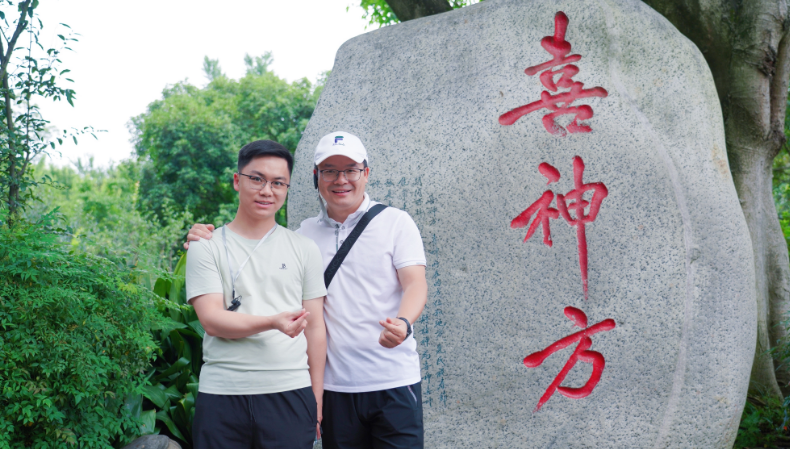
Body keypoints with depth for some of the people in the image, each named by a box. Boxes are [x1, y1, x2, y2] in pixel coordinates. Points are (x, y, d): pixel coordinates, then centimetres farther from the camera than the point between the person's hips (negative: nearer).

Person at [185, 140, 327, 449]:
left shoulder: (304, 249, 10)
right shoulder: (206, 247, 5)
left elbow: (315, 327, 10)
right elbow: (211, 320, -6)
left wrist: (316, 400, 6)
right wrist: (273, 322, -21)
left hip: (290, 393, 1)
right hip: (221, 395, -1)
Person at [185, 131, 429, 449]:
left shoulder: (396, 222, 1)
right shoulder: (306, 232, 10)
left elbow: (416, 285, -8)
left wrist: (403, 324, -30)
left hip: (393, 382, -2)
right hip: (335, 384, 3)